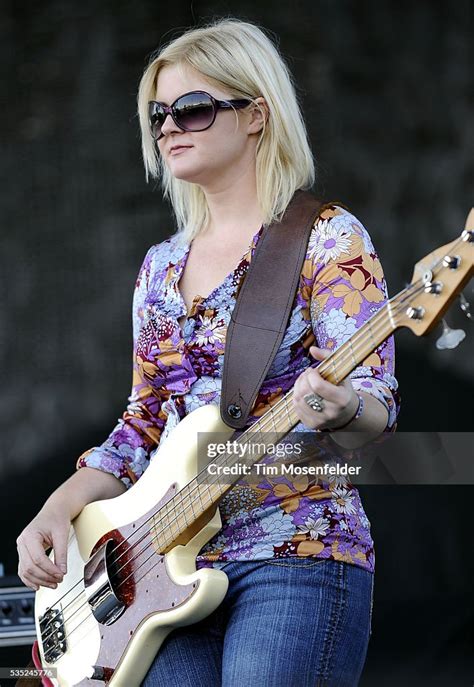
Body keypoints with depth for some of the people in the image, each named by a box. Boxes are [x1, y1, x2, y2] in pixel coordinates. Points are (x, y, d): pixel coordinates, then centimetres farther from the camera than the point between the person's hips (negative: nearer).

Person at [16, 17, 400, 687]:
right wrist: (57, 510, 5)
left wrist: (337, 407, -33)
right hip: (174, 567, 6)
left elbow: (376, 406, -10)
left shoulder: (324, 238, -3)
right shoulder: (161, 267, 16)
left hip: (297, 556, -6)